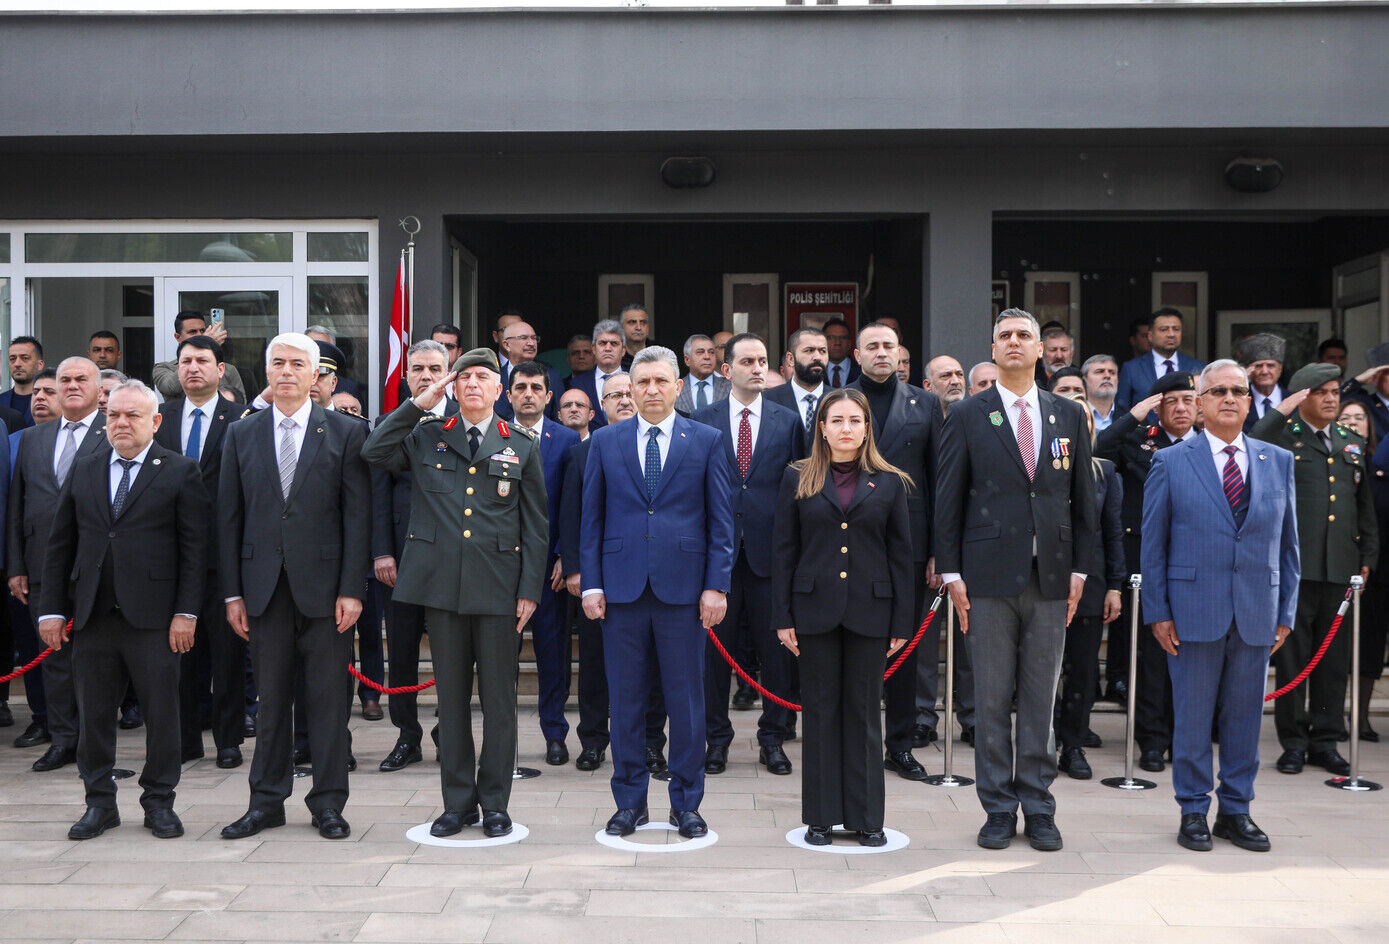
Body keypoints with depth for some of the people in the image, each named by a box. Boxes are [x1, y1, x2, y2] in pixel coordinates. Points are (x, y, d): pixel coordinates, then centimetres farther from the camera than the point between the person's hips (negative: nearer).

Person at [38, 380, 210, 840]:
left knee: (161, 712, 3)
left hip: (153, 615, -4)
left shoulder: (181, 472, 0)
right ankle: (99, 803, 22)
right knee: (93, 713, 9)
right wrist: (52, 609, 5)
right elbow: (60, 544, 12)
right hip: (92, 616, 4)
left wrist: (186, 612, -10)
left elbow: (196, 547, -4)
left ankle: (159, 802, 17)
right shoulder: (83, 470, 12)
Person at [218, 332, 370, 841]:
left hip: (324, 584, -2)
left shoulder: (345, 432, 2)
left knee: (327, 698, 3)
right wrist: (232, 592, 2)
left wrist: (351, 588, -8)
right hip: (264, 585, 2)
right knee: (271, 698, 9)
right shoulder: (241, 434, 10)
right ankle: (267, 801, 21)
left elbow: (358, 515, -2)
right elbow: (229, 517, 8)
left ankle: (328, 803, 13)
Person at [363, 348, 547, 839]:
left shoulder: (522, 447, 8)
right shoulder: (426, 438, 11)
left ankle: (494, 803, 15)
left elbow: (535, 526, 6)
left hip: (498, 588, -1)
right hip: (442, 584, 1)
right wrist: (419, 404, -3)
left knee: (498, 698, 3)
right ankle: (457, 801, 18)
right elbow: (374, 452, -4)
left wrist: (530, 590, -1)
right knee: (451, 696, 8)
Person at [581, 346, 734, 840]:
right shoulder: (605, 441, 8)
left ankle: (686, 803, 17)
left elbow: (721, 520, 3)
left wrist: (716, 585, -4)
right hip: (622, 588, 1)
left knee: (686, 698, 4)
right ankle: (630, 802, 19)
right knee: (625, 700, 7)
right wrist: (591, 584, 1)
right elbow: (591, 518, 8)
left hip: (683, 588, -1)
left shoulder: (706, 441, 5)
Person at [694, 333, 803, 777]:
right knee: (715, 648, 6)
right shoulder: (701, 421, 6)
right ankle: (717, 737, 19)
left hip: (770, 552, 1)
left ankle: (773, 739, 18)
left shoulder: (787, 421, 8)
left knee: (776, 649, 4)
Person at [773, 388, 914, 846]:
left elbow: (901, 555, 6)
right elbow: (783, 550, 4)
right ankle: (821, 816, 14)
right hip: (815, 609, 0)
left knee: (864, 711, 6)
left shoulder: (889, 482, 6)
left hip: (869, 610, 0)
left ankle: (866, 816, 15)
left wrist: (901, 621, 1)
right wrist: (783, 616, -1)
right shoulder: (798, 479, 5)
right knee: (820, 710, 5)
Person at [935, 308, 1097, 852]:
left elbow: (1083, 498, 12)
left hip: (1050, 577, 2)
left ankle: (1039, 810, 17)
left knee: (1041, 699, 7)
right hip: (989, 577, -2)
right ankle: (999, 809, 14)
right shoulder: (967, 416, 3)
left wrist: (1079, 570, 6)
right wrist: (952, 574, -4)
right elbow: (948, 500, 2)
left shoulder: (1069, 416, 10)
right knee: (991, 699, 3)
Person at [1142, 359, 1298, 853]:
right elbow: (1153, 544, 1)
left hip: (1257, 616, 3)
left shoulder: (1278, 461, 9)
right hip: (1194, 612, -2)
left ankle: (1236, 811, 22)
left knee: (1245, 717, 9)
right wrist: (1157, 612, -4)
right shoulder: (1171, 462, 2)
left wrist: (1286, 612, 6)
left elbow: (1287, 543, 11)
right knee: (1192, 718, 4)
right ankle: (1193, 812, 17)